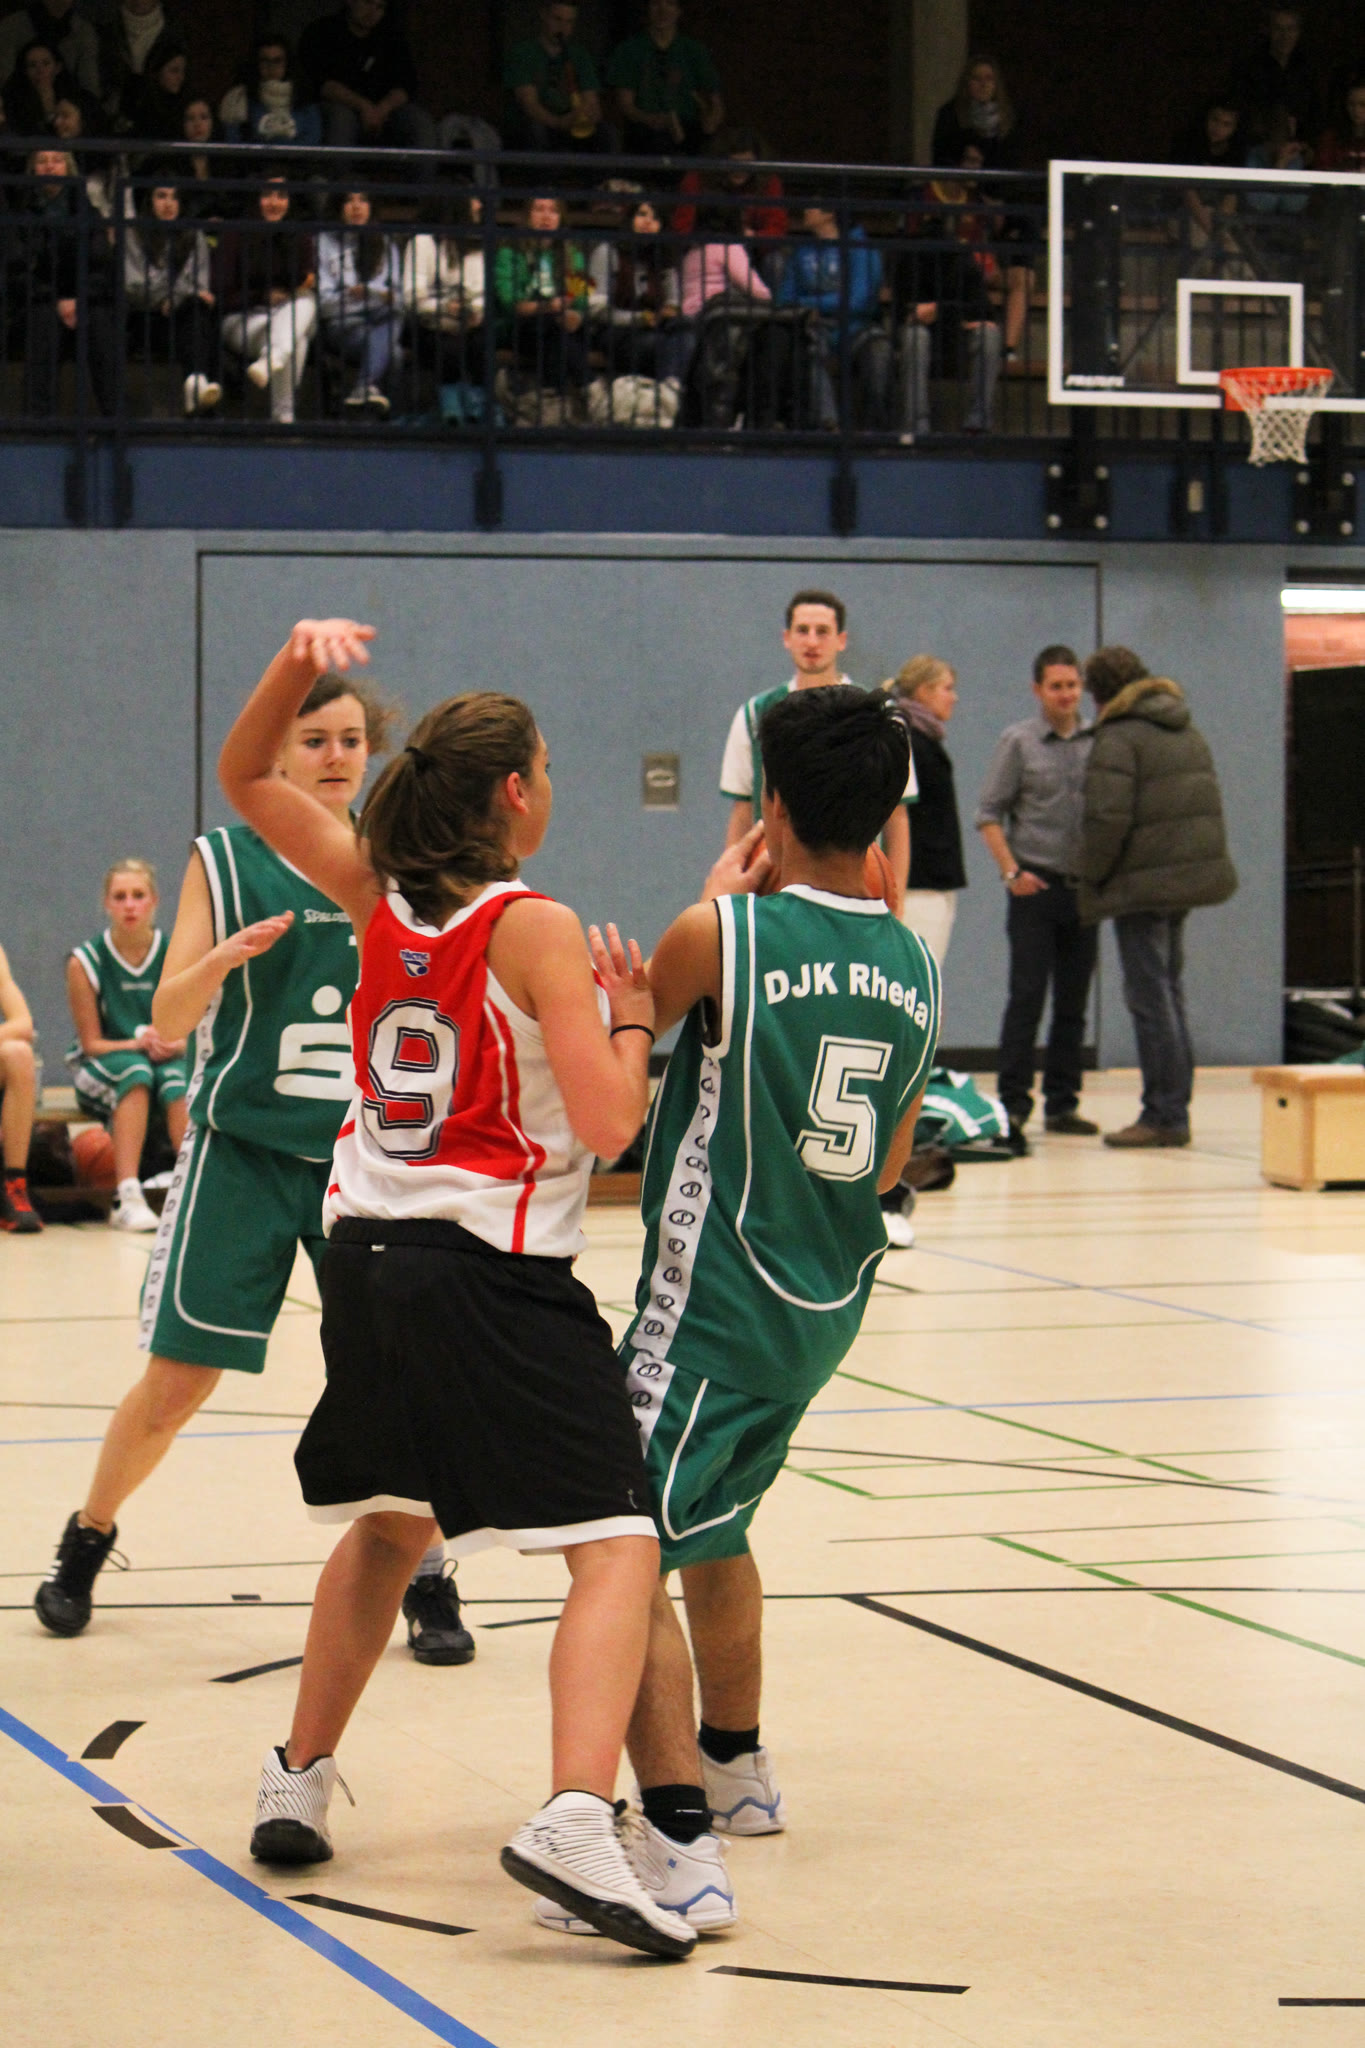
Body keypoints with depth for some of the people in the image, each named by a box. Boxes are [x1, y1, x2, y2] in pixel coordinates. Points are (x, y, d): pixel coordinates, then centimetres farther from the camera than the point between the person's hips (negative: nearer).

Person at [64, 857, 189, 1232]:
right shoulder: (85, 962, -5)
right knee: (136, 1072, -35)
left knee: (178, 1079, -33)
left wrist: (173, 1046, -21)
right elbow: (91, 1043, -3)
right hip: (100, 1072, -1)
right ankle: (127, 1199, -43)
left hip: (167, 1061, 1)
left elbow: (192, 1034, 2)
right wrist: (139, 1044, -20)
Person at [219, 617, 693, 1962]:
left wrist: (293, 665, 3)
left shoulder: (379, 898, 6)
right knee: (616, 1545, -9)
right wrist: (631, 1015, 1)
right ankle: (575, 1818, -29)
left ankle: (298, 1783, 33)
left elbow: (245, 781, 19)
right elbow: (606, 1125, -17)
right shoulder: (537, 931, -11)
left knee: (388, 1526, 28)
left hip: (368, 1255, 7)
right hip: (496, 1276, -7)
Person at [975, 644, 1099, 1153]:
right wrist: (1011, 871, -9)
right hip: (1036, 886, -3)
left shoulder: (1098, 742, 7)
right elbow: (989, 813, 0)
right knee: (1027, 997, -8)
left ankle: (1062, 1104, 13)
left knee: (1073, 1002, 7)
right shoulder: (1018, 742, 0)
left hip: (1083, 888, 3)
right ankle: (1013, 1103, -6)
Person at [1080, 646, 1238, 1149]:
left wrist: (1091, 879, -8)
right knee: (1170, 994, 15)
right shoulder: (1188, 732, 16)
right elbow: (1207, 804, 20)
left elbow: (1107, 819, -19)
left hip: (1143, 882, -9)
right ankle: (1175, 1110, 17)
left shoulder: (1118, 739, -12)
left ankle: (1164, 1116, -5)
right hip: (1190, 876, 9)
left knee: (1150, 998, -5)